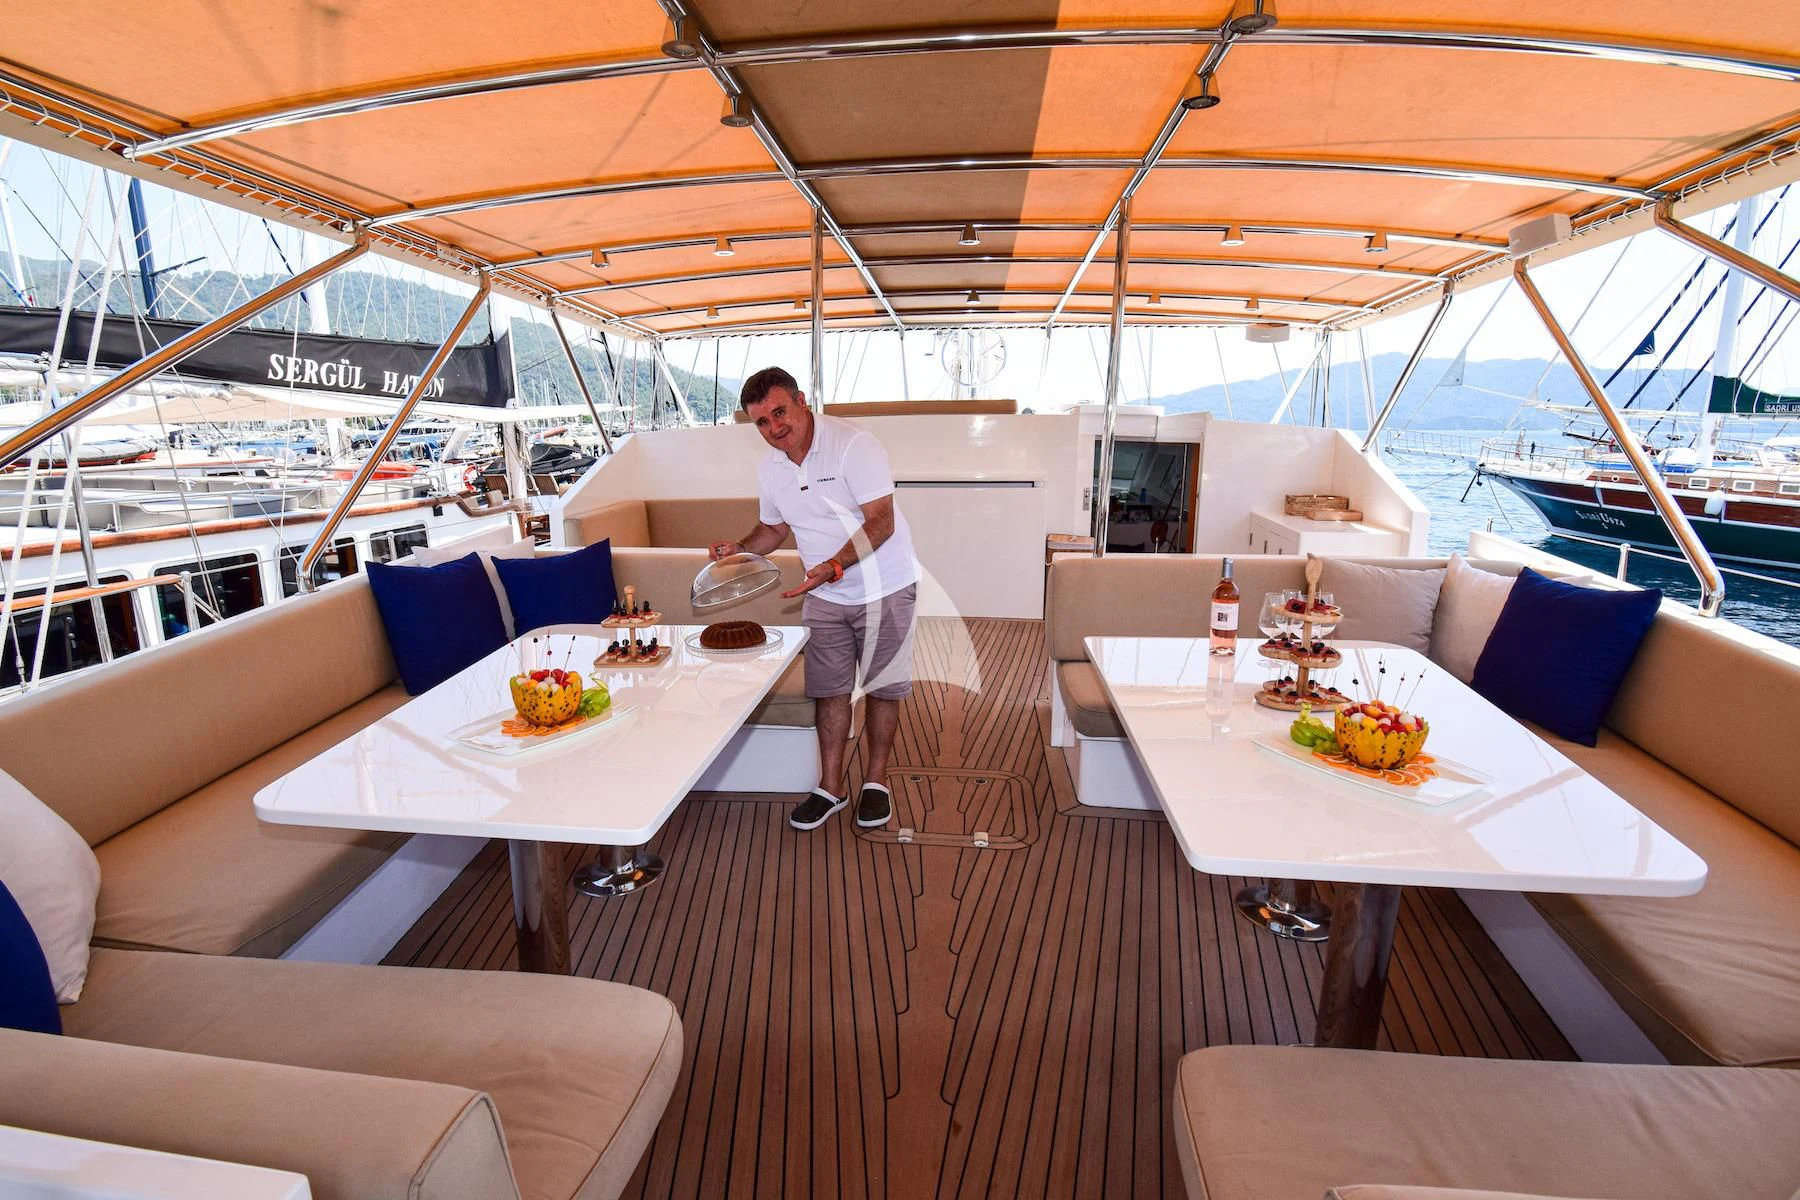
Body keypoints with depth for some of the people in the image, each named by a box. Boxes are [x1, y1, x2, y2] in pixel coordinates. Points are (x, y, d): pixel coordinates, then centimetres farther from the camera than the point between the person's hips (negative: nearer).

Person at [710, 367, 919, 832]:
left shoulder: (852, 444, -20)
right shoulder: (769, 468, 1)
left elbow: (881, 522, -25)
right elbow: (774, 527, 16)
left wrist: (834, 566, -37)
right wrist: (740, 547, -4)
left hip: (883, 587, -5)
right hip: (825, 595, 5)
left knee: (882, 688, 7)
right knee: (830, 690, 8)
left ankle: (876, 781, 24)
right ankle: (831, 786, 22)